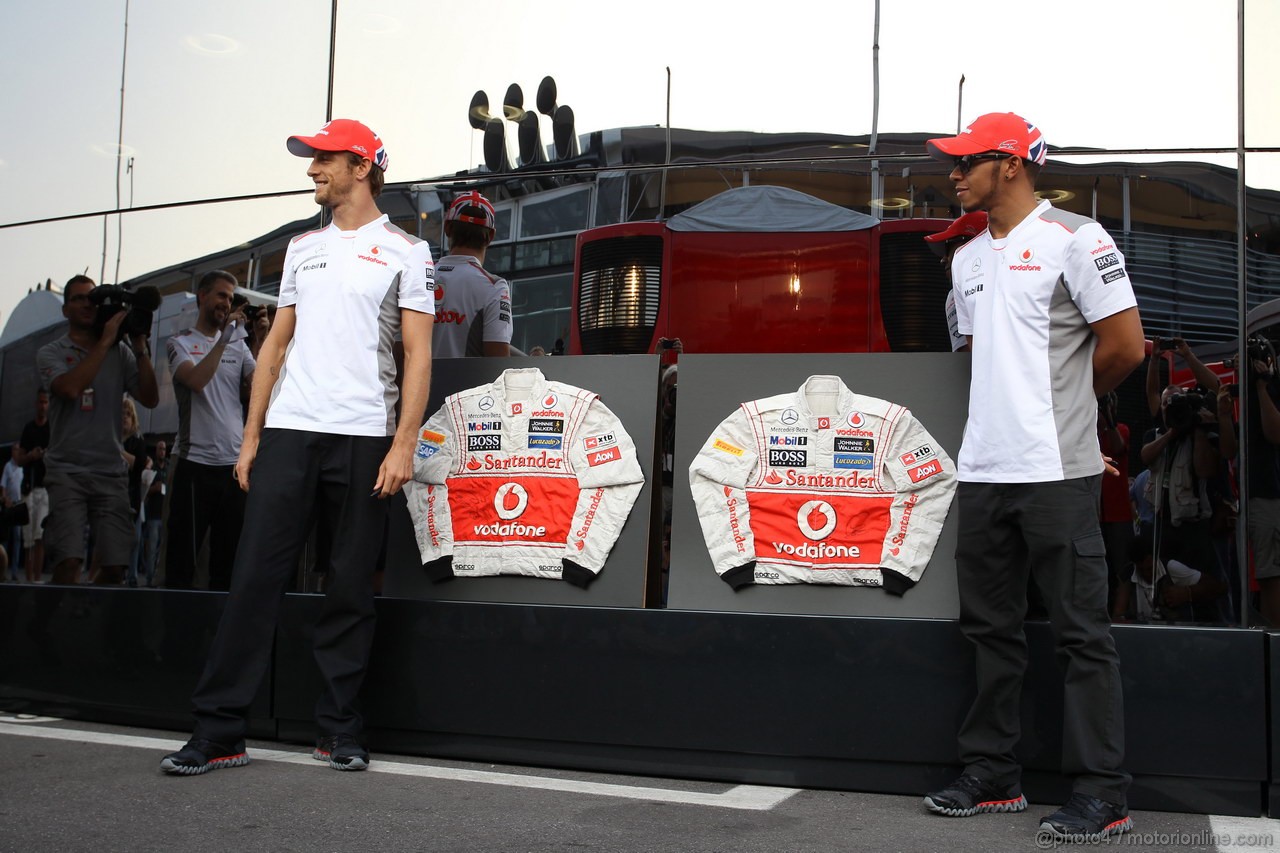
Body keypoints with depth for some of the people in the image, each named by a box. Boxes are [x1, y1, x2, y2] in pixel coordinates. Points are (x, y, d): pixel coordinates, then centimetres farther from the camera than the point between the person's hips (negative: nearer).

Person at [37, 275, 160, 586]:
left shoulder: (121, 353, 13)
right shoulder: (51, 353, 6)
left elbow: (150, 398, 3)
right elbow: (70, 388, -16)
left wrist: (140, 348, -4)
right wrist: (105, 341, -12)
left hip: (112, 471, 3)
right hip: (67, 470, -3)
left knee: (116, 565, -3)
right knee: (69, 561, -17)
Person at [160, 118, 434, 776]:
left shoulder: (404, 250, 4)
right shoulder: (302, 248, 19)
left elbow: (418, 354, -2)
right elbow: (277, 343, 18)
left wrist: (403, 445, -12)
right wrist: (251, 436, 11)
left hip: (363, 438, -4)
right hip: (287, 432, 4)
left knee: (351, 587, 2)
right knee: (254, 577, -2)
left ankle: (339, 730, 12)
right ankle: (218, 731, 3)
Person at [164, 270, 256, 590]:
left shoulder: (238, 345, 16)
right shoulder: (181, 343, 5)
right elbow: (196, 380, -15)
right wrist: (224, 338, -16)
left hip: (235, 462, 4)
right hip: (196, 460, -4)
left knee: (229, 555, 8)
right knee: (183, 553, -2)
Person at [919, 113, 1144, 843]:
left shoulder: (1074, 239, -6)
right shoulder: (968, 259, 16)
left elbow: (1126, 347, -8)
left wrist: (1067, 403, 5)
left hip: (1056, 473, -8)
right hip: (983, 471, 8)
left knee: (1082, 632, -2)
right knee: (992, 628, 13)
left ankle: (1103, 796, 6)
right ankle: (994, 777, 24)